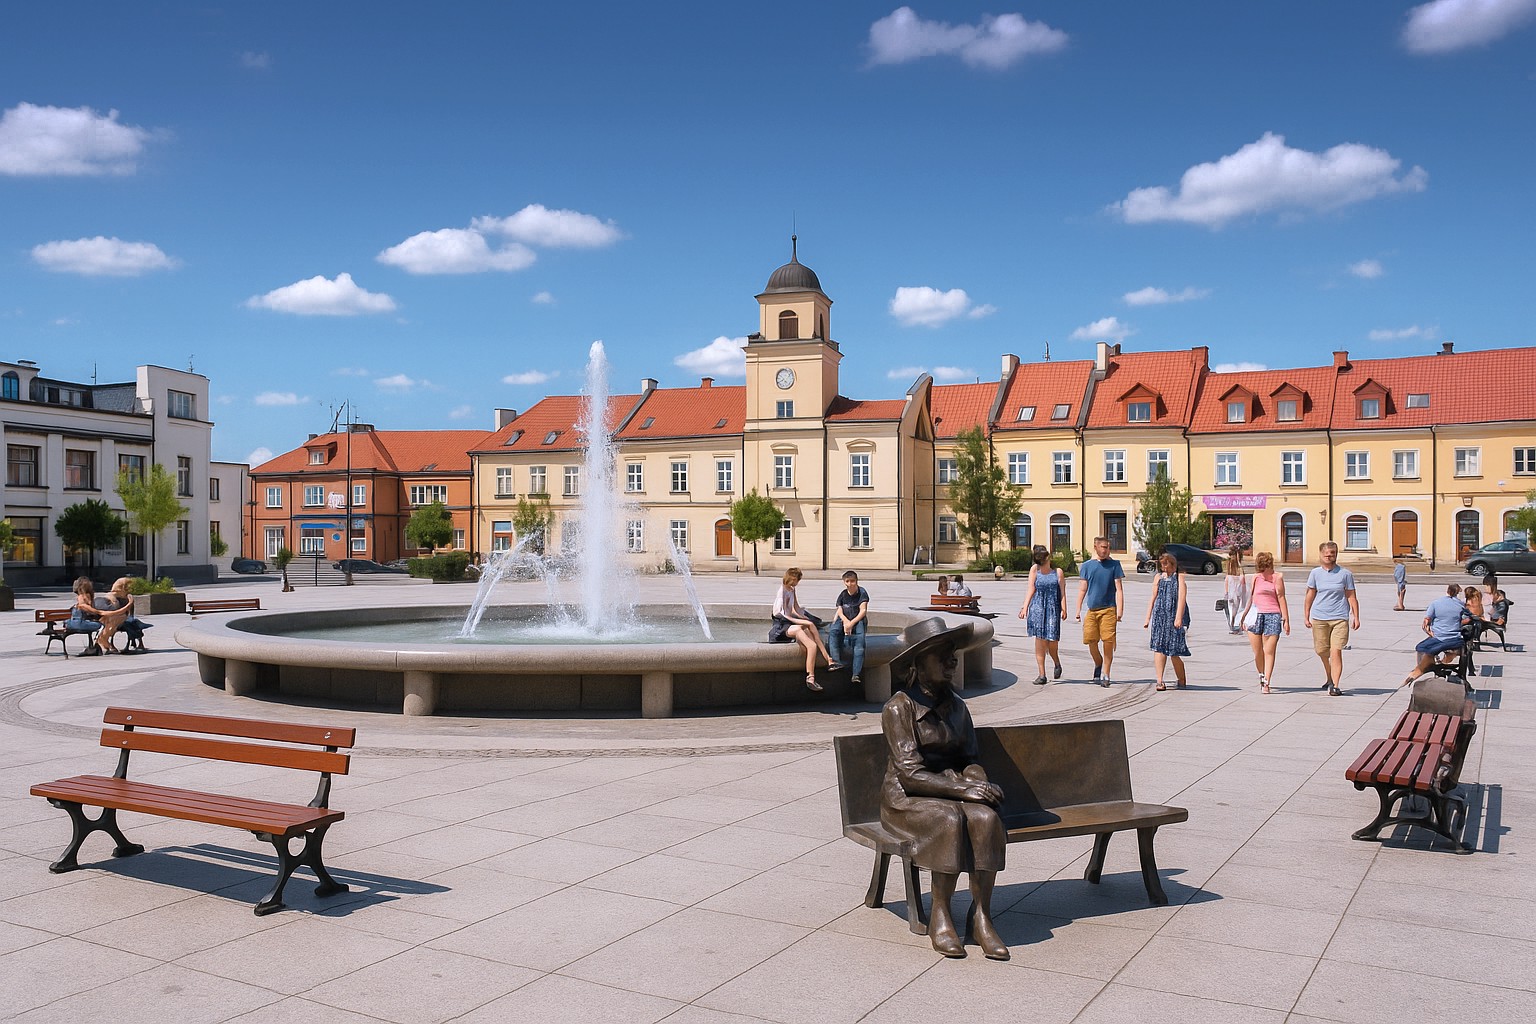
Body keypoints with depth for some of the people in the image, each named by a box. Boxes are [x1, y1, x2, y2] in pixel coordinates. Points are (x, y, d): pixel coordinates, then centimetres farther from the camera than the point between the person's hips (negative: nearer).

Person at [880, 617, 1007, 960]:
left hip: (951, 793, 5)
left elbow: (970, 759, 12)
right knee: (949, 819, -35)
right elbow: (910, 773, -16)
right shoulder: (899, 707, -9)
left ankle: (981, 916, -22)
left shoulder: (956, 705, 11)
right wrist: (961, 788, -25)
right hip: (906, 798, -5)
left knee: (985, 816, -28)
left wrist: (979, 782, -11)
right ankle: (940, 915, -20)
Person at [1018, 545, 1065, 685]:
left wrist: (1064, 608, -8)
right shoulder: (1034, 569, 8)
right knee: (1040, 639, -8)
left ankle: (1057, 664, 26)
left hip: (1053, 608, 0)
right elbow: (1031, 589, 7)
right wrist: (1025, 607, 2)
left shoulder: (1058, 572, 10)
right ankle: (1042, 675, -3)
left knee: (1052, 640, -7)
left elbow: (1062, 591, 4)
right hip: (1037, 607, 0)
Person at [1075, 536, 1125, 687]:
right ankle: (1098, 664, 28)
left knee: (1108, 642, -5)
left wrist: (1120, 610, -8)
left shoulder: (1114, 565, 3)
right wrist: (1078, 609, 8)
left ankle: (1105, 675, 5)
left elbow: (1119, 589, 1)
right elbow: (1083, 589, 12)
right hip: (1092, 609, 2)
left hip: (1109, 609, -2)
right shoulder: (1087, 565, 8)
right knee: (1091, 640, -1)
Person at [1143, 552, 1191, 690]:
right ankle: (1159, 680, -6)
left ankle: (1182, 680, 17)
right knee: (1158, 648, -6)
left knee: (1174, 652, -3)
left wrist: (1179, 618, -19)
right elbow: (1153, 598, 16)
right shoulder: (1159, 577, 14)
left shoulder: (1179, 577, 1)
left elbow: (1182, 598, -9)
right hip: (1159, 616, 4)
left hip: (1174, 617, -4)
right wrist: (1148, 618, 13)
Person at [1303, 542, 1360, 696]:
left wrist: (1356, 617, 3)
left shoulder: (1345, 574, 2)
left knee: (1336, 651, -11)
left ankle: (1335, 685, -10)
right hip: (1319, 618, 2)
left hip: (1340, 618, -2)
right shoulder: (1315, 573, 6)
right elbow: (1310, 596, 11)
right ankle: (1329, 678, 35)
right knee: (1322, 651, 11)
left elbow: (1352, 597, 6)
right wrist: (1306, 616, 9)